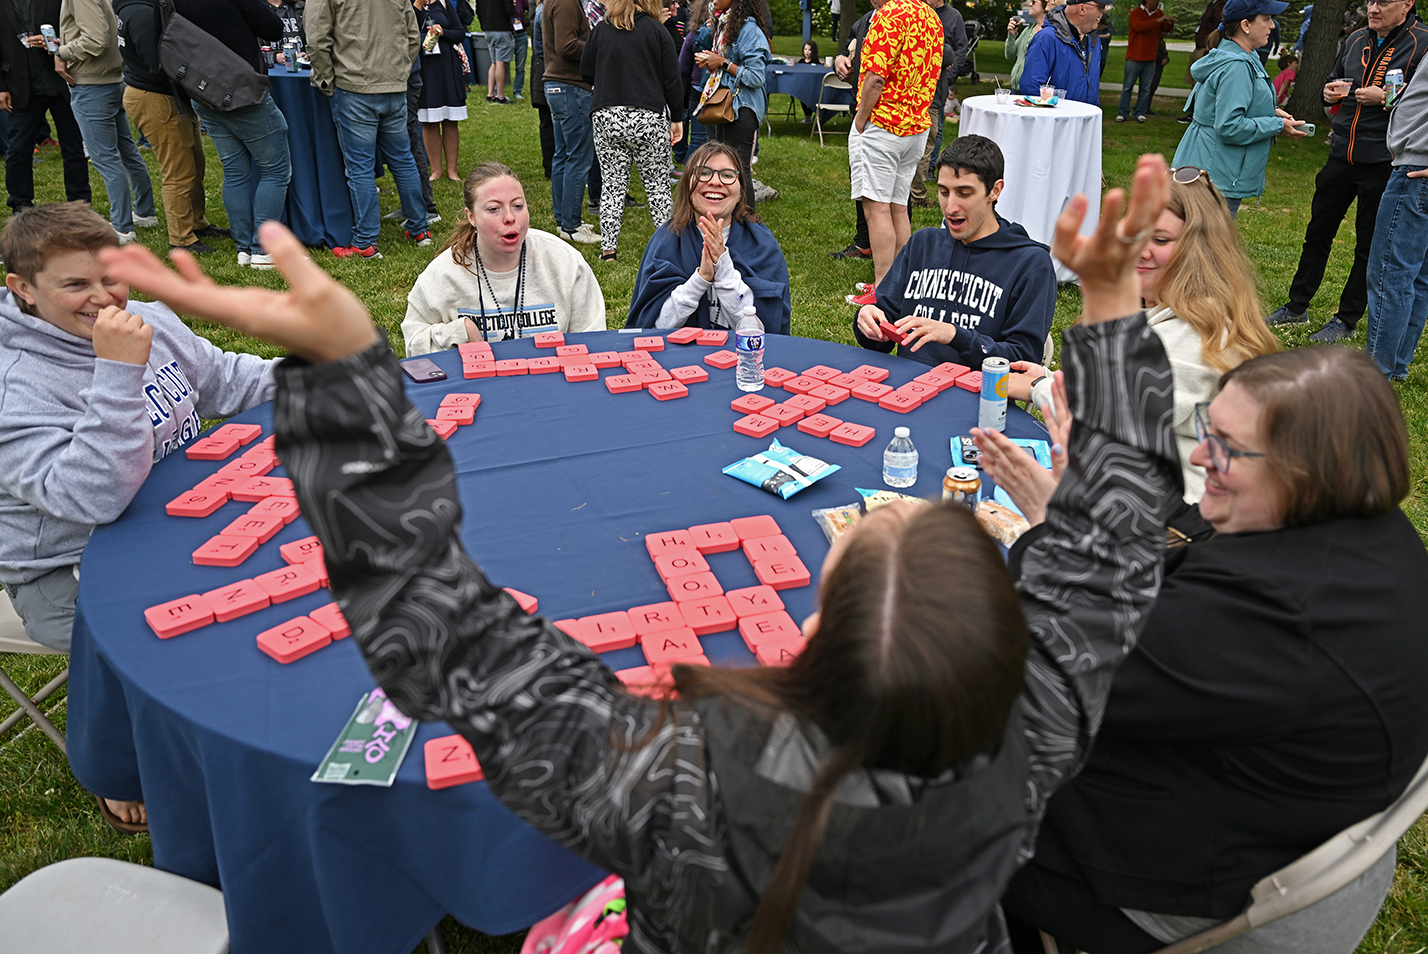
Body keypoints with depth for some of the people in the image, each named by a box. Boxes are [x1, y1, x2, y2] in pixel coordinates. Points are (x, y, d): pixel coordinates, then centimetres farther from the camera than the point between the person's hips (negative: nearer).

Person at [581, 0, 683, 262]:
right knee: (657, 184, 6)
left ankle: (608, 248, 9)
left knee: (612, 184, 8)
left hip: (606, 118, 2)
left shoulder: (599, 31, 5)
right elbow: (672, 80, -1)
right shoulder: (656, 30, -1)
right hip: (648, 119, -2)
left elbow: (586, 73, 12)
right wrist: (677, 118, 7)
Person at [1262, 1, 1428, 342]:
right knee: (1317, 233, 13)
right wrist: (1331, 91, 3)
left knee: (1369, 246, 5)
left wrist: (1385, 99, -22)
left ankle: (1347, 319, 14)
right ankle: (1297, 305, 25)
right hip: (1341, 156, 6)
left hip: (1383, 163, -6)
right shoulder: (1358, 39, 10)